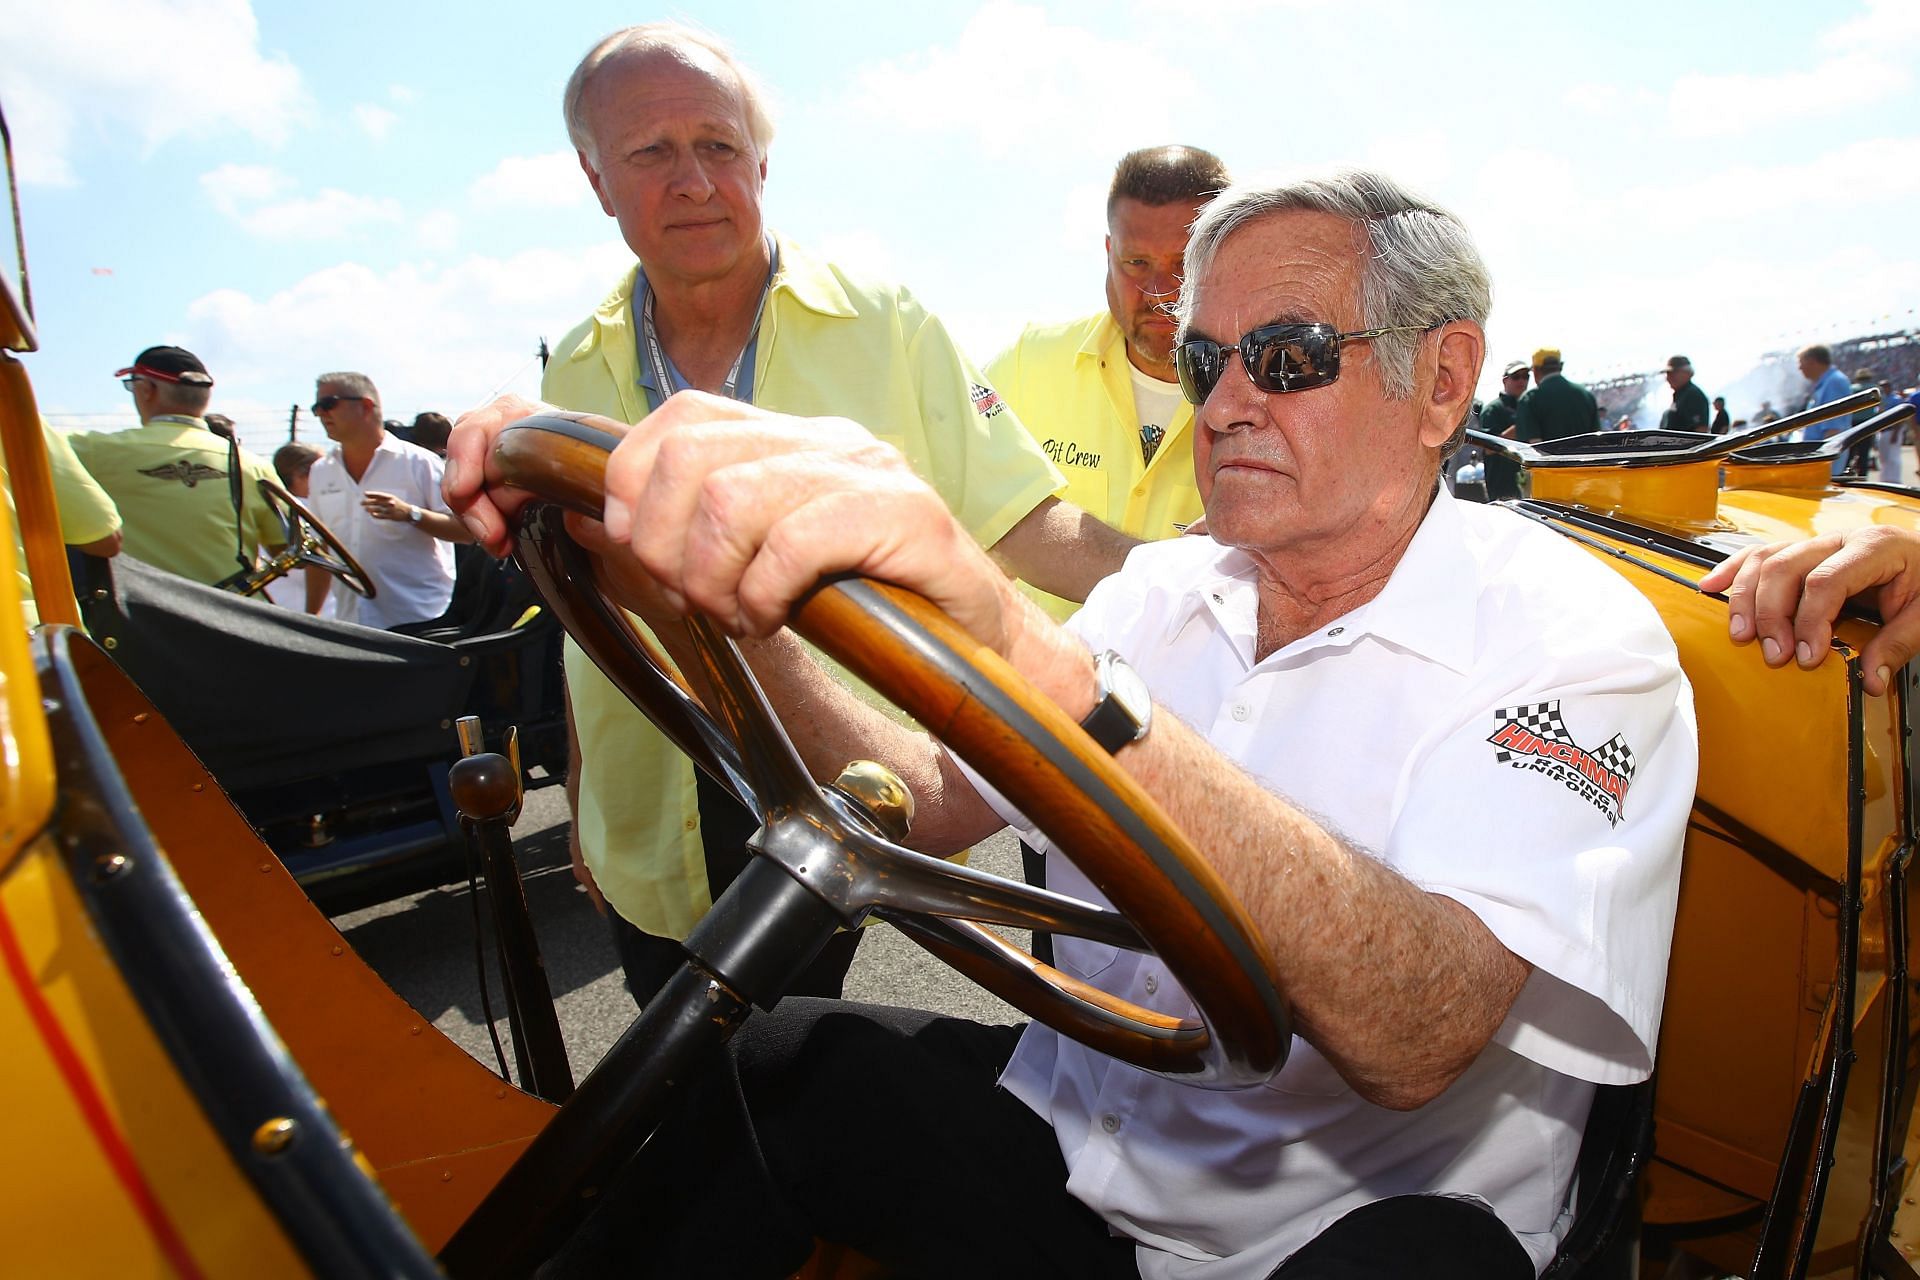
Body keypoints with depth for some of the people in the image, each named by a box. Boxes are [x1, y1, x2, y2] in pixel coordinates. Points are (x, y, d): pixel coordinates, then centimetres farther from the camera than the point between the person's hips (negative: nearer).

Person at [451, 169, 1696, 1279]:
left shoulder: (1571, 634, -16)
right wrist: (703, 599, -20)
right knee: (727, 1076, -5)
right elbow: (927, 805, -6)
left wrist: (1024, 655, -46)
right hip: (1080, 1136, 5)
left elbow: (1415, 1035, -34)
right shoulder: (1165, 591, 3)